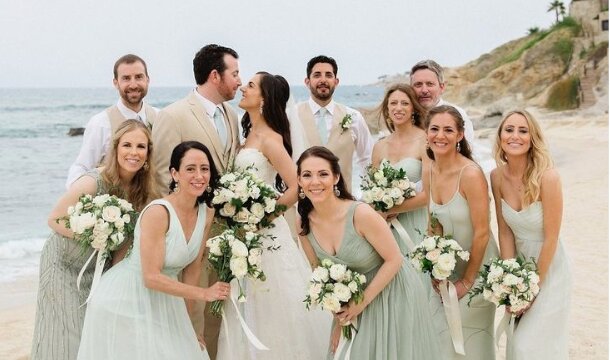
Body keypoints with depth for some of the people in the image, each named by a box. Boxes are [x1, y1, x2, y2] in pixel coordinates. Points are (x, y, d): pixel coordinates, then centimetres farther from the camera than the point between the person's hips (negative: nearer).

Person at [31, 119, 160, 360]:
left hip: (99, 268, 5)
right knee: (66, 336, 1)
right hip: (65, 264, -5)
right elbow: (54, 220, -18)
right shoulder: (93, 183, -26)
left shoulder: (143, 189, -9)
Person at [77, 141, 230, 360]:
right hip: (125, 302, -7)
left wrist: (184, 315, 8)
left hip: (163, 301, 7)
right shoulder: (158, 212, -26)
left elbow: (192, 268, 5)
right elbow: (152, 277, -25)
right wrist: (203, 294, -19)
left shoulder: (206, 214, -5)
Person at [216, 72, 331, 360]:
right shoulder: (251, 134, 10)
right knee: (253, 305, 15)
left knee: (272, 307, 1)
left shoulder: (270, 139, -15)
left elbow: (296, 188, -22)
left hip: (265, 231, -8)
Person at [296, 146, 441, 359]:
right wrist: (339, 315, 0)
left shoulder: (361, 214, -28)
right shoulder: (304, 224, -12)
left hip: (391, 294, -4)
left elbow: (394, 260, -20)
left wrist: (363, 302, -17)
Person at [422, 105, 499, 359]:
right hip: (446, 269, 6)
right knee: (442, 337, 13)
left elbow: (482, 233, -20)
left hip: (477, 266, -6)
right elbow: (433, 226, 6)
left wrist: (467, 282, -14)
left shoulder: (471, 174, -23)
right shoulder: (429, 172, -3)